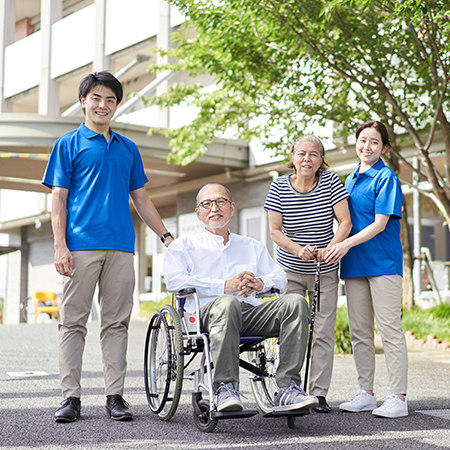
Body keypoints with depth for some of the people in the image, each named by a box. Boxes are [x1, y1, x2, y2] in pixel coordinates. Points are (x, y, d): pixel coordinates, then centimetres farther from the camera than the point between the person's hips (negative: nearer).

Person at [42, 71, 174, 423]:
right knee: (74, 321, -1)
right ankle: (71, 397, 4)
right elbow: (59, 198, 3)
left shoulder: (128, 148, 19)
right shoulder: (69, 144, 8)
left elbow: (141, 198, 22)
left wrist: (167, 236, 14)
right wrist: (60, 246, -8)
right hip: (80, 245, -3)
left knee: (117, 322, 3)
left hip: (120, 246, 3)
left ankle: (115, 396, 7)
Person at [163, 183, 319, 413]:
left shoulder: (253, 246, 32)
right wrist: (225, 286, -9)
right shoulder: (184, 246, 20)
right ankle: (225, 389, -37)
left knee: (295, 302, -25)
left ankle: (288, 389, -31)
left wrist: (260, 282, -4)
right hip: (206, 313, -4)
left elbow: (280, 277, 22)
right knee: (227, 303, -40)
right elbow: (174, 281, 0)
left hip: (251, 311, 4)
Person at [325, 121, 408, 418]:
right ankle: (366, 394, 17)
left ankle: (399, 398, -2)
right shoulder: (350, 180, 17)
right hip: (355, 264, 7)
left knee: (390, 330, -6)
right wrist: (339, 251, 11)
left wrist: (346, 244, -22)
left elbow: (380, 224, -13)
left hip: (383, 262, -7)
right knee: (359, 332, 9)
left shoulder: (386, 178, -6)